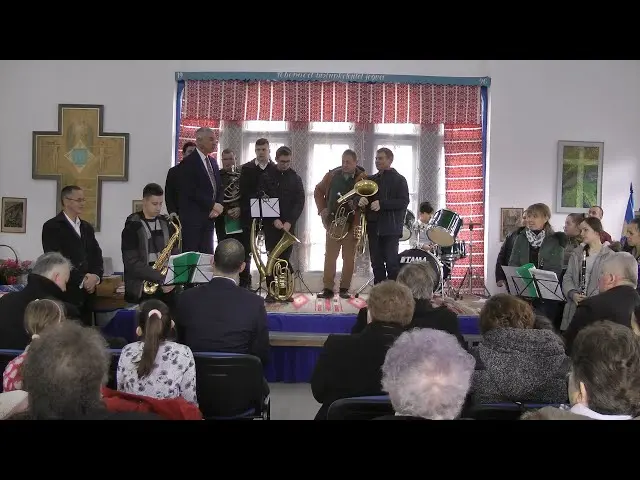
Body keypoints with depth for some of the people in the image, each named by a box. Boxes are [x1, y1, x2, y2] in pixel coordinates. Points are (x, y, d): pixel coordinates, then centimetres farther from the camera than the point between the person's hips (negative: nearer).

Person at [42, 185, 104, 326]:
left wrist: (95, 276, -6)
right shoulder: (52, 226, -3)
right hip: (65, 293, -6)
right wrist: (82, 280, -14)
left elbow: (97, 255, 13)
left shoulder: (87, 227, 19)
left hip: (87, 293, 6)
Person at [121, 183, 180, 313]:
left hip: (167, 288, 5)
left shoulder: (167, 224, 10)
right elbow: (132, 263, -14)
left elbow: (175, 255, 10)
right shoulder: (133, 227, -6)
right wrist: (161, 278, -20)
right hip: (143, 290, -4)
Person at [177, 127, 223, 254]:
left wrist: (217, 207, -1)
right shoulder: (188, 163, -8)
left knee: (208, 254, 5)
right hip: (192, 218, -7)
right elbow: (192, 191, -16)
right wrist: (213, 205, -13)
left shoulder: (213, 162, 16)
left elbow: (219, 187, 17)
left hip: (209, 217, 7)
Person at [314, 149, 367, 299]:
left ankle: (344, 289, 13)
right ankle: (327, 288, 7)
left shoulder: (363, 179, -4)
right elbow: (318, 191, 17)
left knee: (349, 257, 4)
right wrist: (322, 209, 7)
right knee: (329, 256, 3)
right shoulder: (332, 175, 6)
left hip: (352, 224, -2)